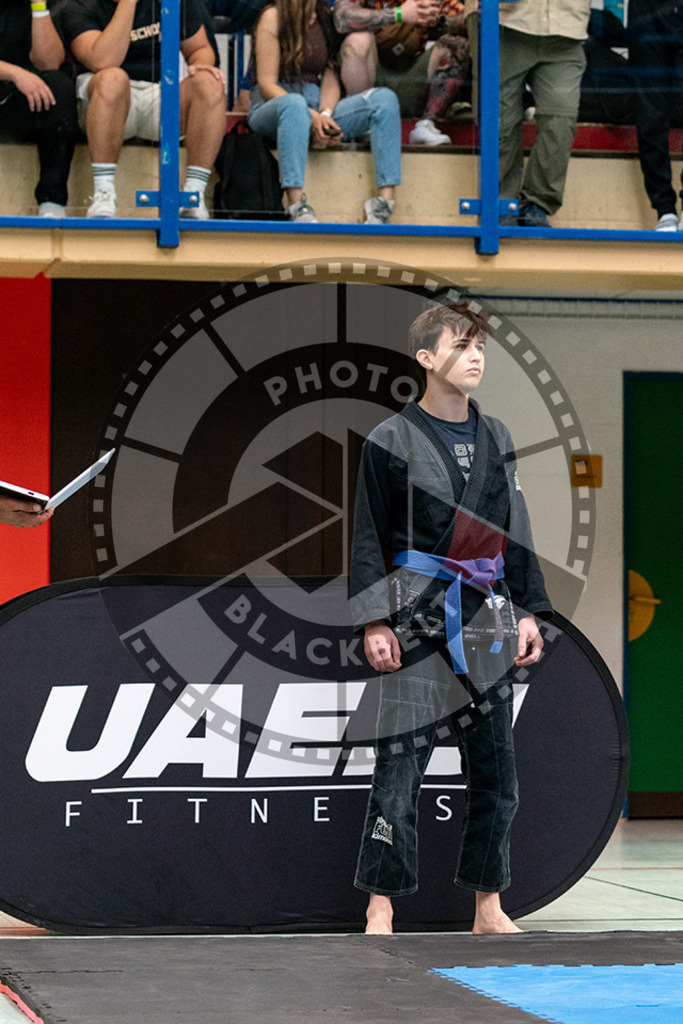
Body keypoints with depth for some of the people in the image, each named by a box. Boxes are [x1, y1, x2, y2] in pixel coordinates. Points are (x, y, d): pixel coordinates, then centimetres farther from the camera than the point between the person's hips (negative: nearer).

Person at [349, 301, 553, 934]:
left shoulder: (495, 438, 11)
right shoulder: (393, 439, -3)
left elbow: (514, 528, 16)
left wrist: (529, 610, 10)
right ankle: (381, 909, -1)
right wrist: (374, 620, -9)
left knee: (494, 767, 7)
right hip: (418, 615, -5)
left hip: (485, 616, 5)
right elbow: (368, 536, -2)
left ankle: (489, 907, 16)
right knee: (400, 762, -7)